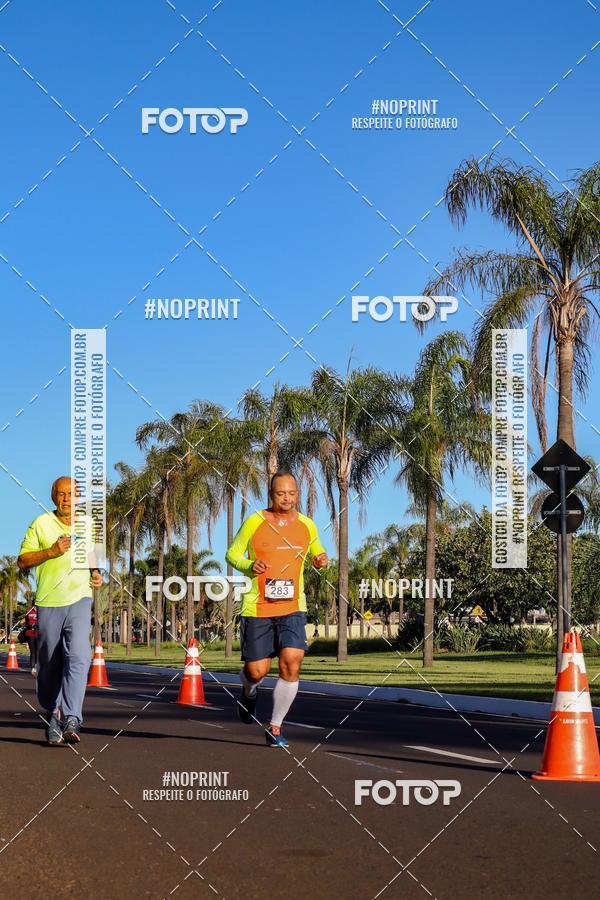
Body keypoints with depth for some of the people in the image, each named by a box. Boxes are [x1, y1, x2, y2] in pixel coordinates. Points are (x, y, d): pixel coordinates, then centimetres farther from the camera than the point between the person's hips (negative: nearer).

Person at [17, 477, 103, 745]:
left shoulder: (88, 525, 12)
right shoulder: (41, 524, 2)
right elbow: (22, 561, 0)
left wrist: (96, 574, 7)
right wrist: (50, 552, -15)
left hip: (79, 600, 1)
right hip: (48, 602, -1)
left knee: (78, 657, -18)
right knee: (49, 665, 6)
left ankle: (71, 720, -26)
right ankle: (52, 716, 27)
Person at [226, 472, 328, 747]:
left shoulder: (307, 525, 5)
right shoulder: (254, 522, -4)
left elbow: (316, 550, 22)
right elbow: (232, 554, 5)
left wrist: (320, 559, -2)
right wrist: (250, 566, -16)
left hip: (292, 608, 2)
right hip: (256, 608, -2)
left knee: (291, 666, -15)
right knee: (256, 671, 1)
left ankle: (275, 727, 2)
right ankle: (249, 691, 41)